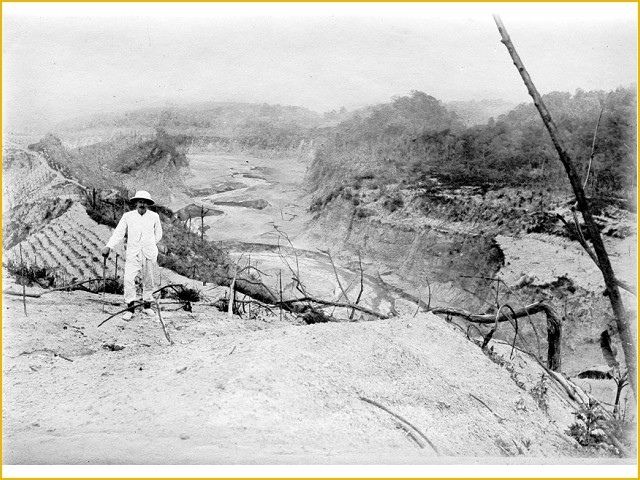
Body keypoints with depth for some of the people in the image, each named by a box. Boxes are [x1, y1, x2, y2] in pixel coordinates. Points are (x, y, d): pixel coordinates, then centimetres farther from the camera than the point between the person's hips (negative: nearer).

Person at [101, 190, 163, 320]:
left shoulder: (154, 216, 4)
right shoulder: (127, 216, 1)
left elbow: (158, 235, 14)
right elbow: (118, 233, -3)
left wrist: (149, 245, 5)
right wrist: (108, 246, -13)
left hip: (149, 254, 1)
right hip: (133, 254, -1)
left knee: (148, 280, 8)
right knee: (128, 279, -11)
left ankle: (147, 305, 24)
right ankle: (130, 308, -3)